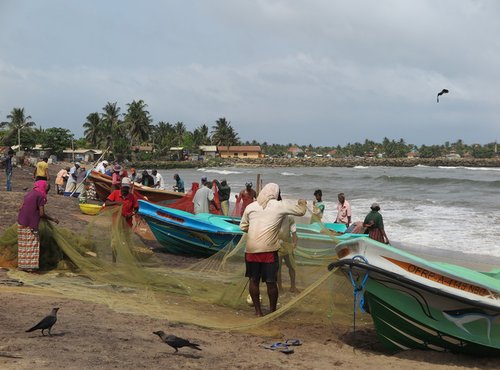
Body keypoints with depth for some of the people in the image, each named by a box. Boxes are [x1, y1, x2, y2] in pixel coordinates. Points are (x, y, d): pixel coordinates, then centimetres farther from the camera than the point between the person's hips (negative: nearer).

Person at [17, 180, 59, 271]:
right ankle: (30, 265, 2)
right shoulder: (41, 196, -8)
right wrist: (53, 219, 2)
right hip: (30, 224, -7)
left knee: (23, 244, 13)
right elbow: (42, 214, -11)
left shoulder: (29, 194, 14)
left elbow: (21, 208, 14)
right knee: (32, 244, 2)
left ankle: (22, 265, 18)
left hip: (21, 222, 7)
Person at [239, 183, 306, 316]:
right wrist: (302, 203, 29)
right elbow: (301, 211, 9)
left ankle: (258, 311, 19)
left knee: (253, 280, 14)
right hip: (269, 250, -3)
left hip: (251, 249, 3)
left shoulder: (251, 207, 8)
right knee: (271, 282, 8)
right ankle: (273, 311, 18)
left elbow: (243, 227, 16)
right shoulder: (280, 206, -1)